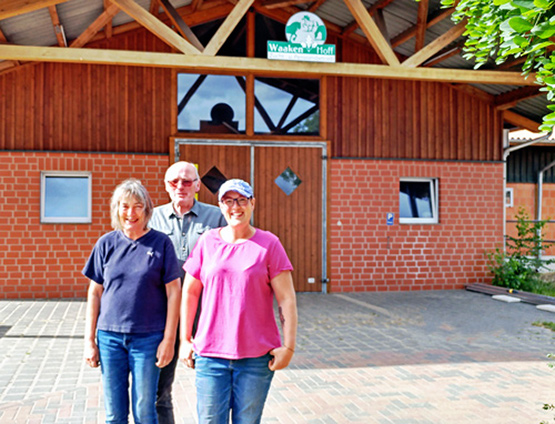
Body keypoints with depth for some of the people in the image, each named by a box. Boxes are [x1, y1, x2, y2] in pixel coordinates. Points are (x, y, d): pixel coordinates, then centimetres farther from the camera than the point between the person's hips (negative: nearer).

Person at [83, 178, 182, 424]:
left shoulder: (161, 243, -3)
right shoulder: (106, 243, 4)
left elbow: (173, 292, -2)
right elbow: (95, 294, 8)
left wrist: (169, 339, -7)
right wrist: (89, 340, 5)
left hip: (148, 338, -2)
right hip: (109, 337, 2)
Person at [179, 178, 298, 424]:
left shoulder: (268, 244, -1)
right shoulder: (207, 242, 5)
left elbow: (286, 299, -3)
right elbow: (189, 293, 11)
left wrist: (288, 346, -8)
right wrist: (185, 340, 9)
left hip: (257, 357, -1)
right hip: (210, 353, 2)